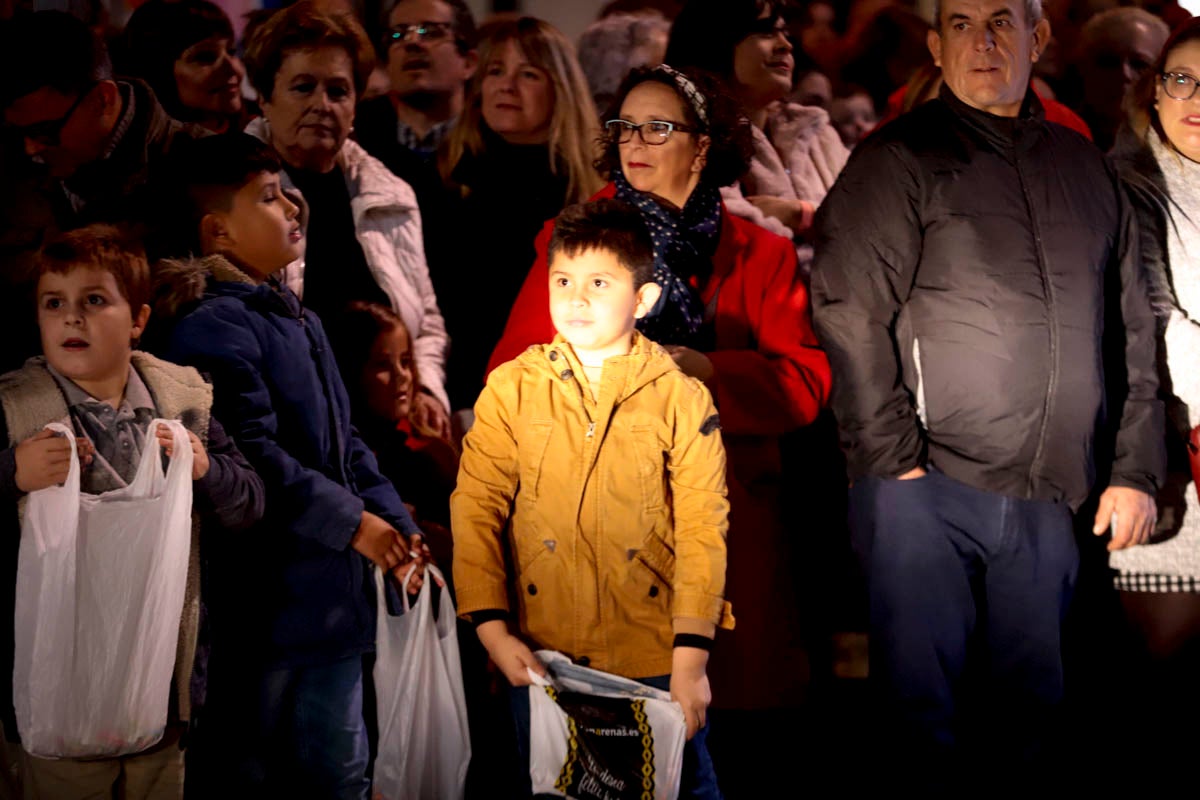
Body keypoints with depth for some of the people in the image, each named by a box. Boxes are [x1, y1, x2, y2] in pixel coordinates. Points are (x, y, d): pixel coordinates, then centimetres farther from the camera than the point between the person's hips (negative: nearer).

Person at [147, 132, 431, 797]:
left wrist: (396, 523, 10)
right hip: (266, 605, -9)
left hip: (331, 594, 9)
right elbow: (252, 456, -23)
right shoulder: (212, 326, -15)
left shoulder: (298, 320, 17)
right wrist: (350, 522, -20)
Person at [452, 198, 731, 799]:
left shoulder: (681, 400, -1)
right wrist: (492, 629, -10)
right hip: (541, 659, 1)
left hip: (656, 659, -1)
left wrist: (691, 658, -12)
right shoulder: (512, 389, 3)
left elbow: (702, 532, -5)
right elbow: (476, 511, 0)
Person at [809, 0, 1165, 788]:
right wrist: (892, 460, -13)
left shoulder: (1085, 169, 15)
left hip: (1048, 506, 4)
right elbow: (850, 320, -7)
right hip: (928, 491, -4)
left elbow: (1134, 332, 18)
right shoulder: (897, 161, 1)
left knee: (1033, 706, 9)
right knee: (923, 702, -3)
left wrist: (1138, 468, 11)